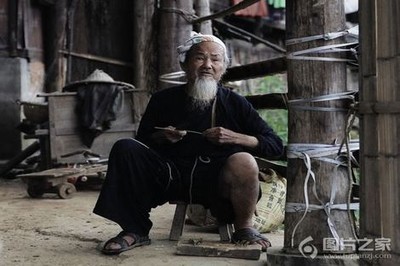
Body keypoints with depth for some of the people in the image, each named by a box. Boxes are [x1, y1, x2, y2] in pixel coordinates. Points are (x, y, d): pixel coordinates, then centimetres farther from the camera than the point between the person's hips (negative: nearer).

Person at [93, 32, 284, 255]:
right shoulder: (164, 100, 9)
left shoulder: (235, 103, 5)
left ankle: (244, 228, -6)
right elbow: (142, 141, 20)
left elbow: (276, 146, 4)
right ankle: (135, 230, -8)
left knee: (243, 162, -34)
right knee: (125, 148, -17)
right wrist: (160, 138, -3)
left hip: (217, 181, -2)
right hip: (171, 176, 2)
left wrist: (235, 138, -10)